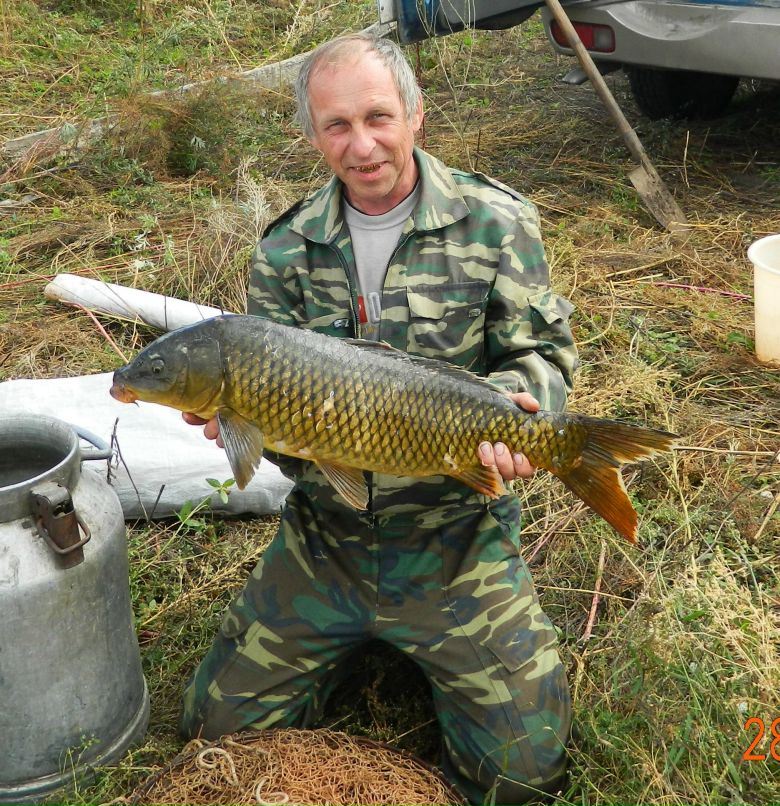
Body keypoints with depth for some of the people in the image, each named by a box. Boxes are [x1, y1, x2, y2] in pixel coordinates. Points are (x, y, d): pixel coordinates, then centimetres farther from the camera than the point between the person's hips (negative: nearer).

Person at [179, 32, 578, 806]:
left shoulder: (495, 223, -8)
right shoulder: (286, 249, 0)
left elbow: (543, 353, -6)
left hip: (456, 536, -2)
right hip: (324, 535, 3)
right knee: (220, 728, 8)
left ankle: (427, 642, 26)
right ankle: (354, 635, 32)